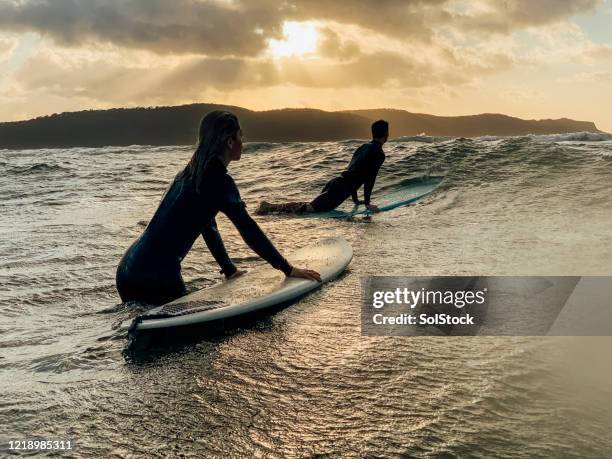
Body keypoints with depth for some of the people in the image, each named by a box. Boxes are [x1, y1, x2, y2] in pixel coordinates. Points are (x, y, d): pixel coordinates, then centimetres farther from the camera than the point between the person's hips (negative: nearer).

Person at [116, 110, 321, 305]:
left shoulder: (190, 174, 16)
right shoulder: (219, 180, -12)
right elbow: (249, 230, -12)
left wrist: (230, 271, 23)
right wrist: (288, 269, -5)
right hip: (156, 278, -9)